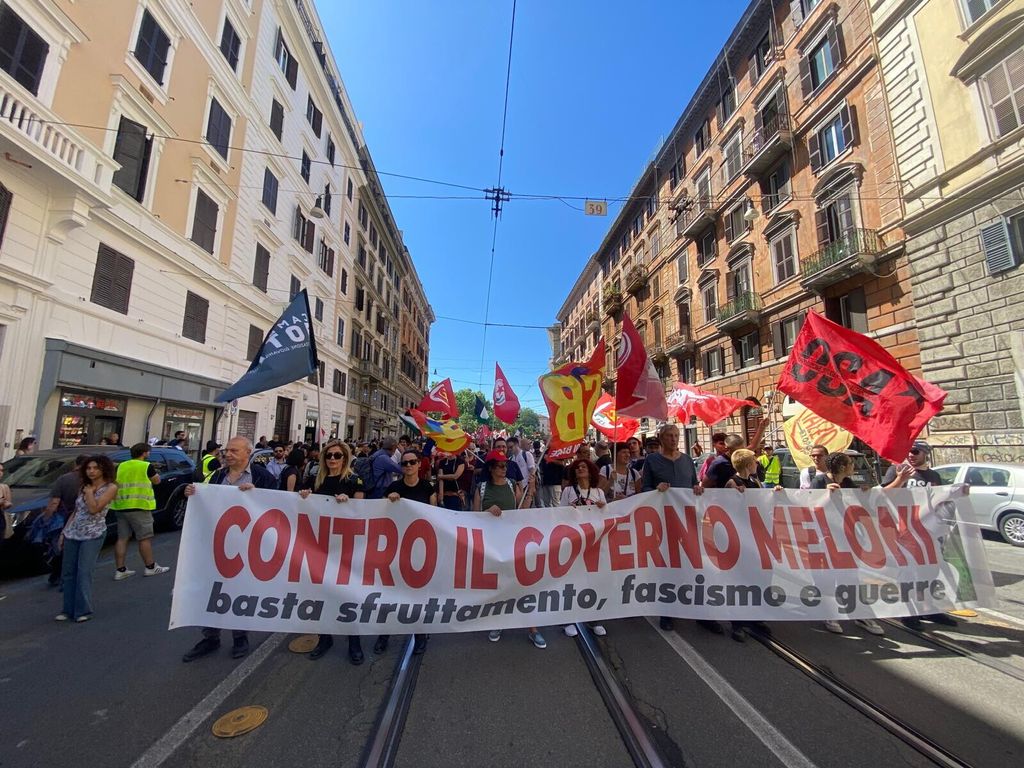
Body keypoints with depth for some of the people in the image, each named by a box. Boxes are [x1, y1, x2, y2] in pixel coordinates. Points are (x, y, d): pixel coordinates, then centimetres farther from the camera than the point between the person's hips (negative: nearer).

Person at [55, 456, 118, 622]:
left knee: (84, 572, -7)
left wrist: (89, 492, -6)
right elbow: (75, 512, 18)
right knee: (68, 572, 8)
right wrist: (64, 533, 13)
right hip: (72, 534, 6)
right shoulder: (84, 487, 13)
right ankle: (69, 610, 18)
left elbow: (94, 509, -16)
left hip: (93, 535, -6)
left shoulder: (110, 487, -7)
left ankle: (83, 611, 1)